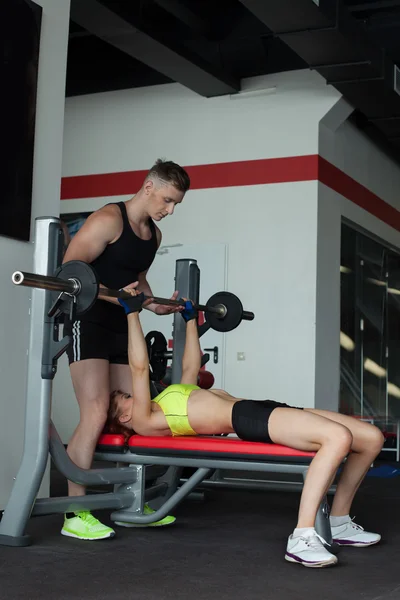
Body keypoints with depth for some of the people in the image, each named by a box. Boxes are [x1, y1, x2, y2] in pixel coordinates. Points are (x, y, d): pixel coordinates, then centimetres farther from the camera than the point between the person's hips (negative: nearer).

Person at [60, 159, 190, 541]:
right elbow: (70, 267, -19)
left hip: (123, 327, 9)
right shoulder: (109, 220, -12)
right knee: (96, 415, -17)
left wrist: (156, 307, 9)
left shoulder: (154, 235, 14)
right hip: (89, 323, -9)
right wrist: (114, 295, -31)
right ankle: (74, 515, -13)